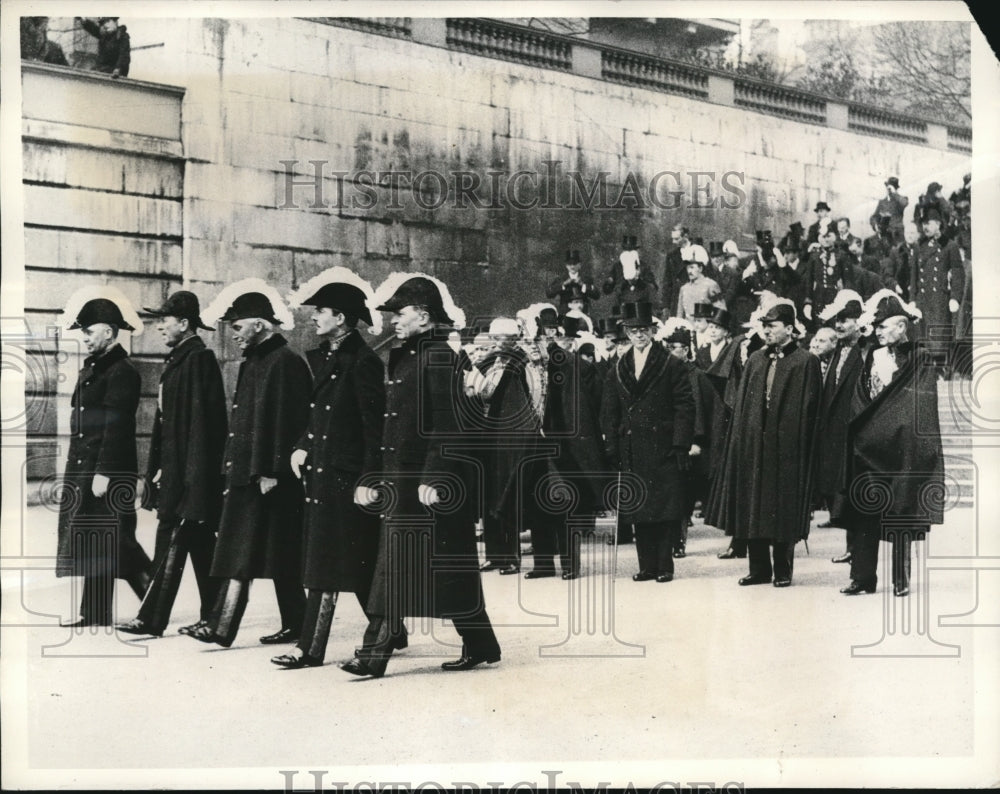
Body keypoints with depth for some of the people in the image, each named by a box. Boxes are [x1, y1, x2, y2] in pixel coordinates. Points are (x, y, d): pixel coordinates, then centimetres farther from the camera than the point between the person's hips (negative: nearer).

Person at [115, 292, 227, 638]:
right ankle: (212, 616, 18)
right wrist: (158, 467, 18)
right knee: (200, 543, 12)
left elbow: (200, 420, -18)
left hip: (190, 471, -10)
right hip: (176, 469, 10)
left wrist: (191, 476, -20)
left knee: (172, 541, -7)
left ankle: (152, 618, -4)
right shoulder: (177, 359, 16)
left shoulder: (199, 359, -13)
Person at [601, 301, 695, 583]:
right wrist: (612, 449, 3)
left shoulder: (671, 366, 1)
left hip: (663, 451, -4)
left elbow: (685, 408, -4)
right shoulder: (618, 370, 12)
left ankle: (665, 565, 4)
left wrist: (681, 445, -12)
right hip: (632, 451, 4)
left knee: (666, 509, -3)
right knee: (639, 509, 6)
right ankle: (647, 565, 13)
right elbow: (609, 413, 12)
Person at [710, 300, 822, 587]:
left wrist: (799, 443, -13)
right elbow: (741, 404, 12)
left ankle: (783, 569, 12)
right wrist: (739, 439, 5)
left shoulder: (805, 362, -3)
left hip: (786, 445, -5)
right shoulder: (755, 360, 13)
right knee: (752, 507, 7)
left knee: (783, 509, 1)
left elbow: (807, 410, -7)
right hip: (753, 445, 5)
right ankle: (759, 568, 17)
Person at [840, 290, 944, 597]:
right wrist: (859, 432, 1)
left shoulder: (920, 362, -1)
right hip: (867, 446, 4)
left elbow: (923, 410, -7)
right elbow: (859, 404, 13)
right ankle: (863, 577, 8)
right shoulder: (871, 358, 13)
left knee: (900, 512, 0)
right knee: (864, 514, 3)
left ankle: (901, 580, 8)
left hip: (901, 448, -4)